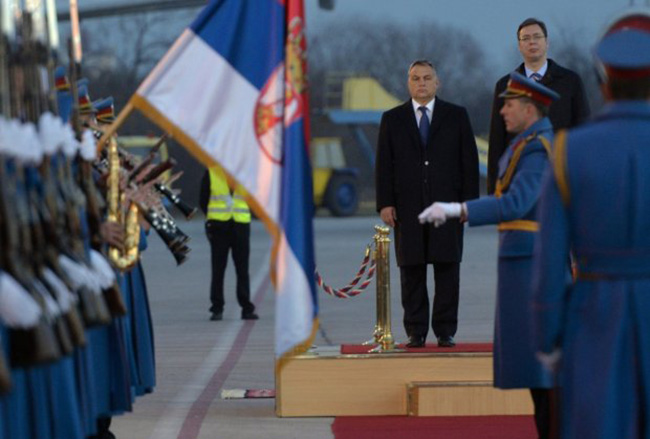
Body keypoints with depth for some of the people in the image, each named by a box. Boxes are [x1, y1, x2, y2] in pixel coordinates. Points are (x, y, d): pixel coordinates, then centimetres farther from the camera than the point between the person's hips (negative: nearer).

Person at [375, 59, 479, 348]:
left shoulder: (456, 116, 9)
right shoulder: (392, 119, 10)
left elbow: (469, 161, 6)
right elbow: (384, 165, 7)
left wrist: (469, 201, -3)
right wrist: (385, 203, -3)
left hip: (447, 204, 0)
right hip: (407, 207, 1)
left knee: (447, 269, -1)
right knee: (412, 272, 0)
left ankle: (446, 331, 4)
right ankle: (415, 332, 4)